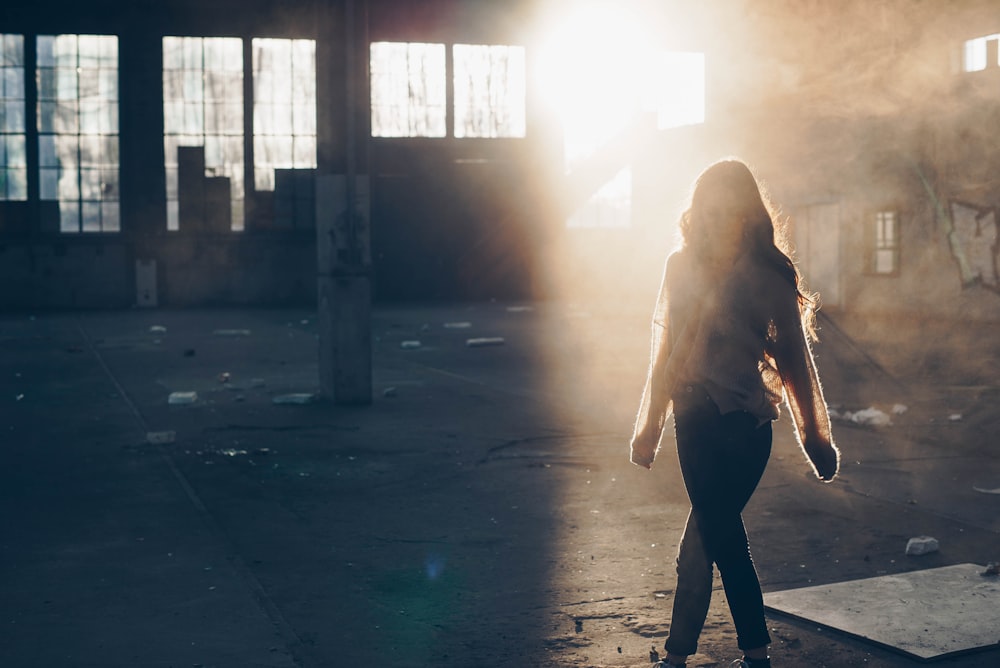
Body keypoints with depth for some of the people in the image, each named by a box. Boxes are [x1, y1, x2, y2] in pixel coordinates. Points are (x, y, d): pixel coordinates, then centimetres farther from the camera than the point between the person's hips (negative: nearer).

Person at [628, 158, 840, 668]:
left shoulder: (770, 274, -1)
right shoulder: (683, 267, 8)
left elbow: (793, 357, 2)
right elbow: (667, 352, 14)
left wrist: (814, 436, 3)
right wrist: (651, 425, 16)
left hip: (745, 423, -3)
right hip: (697, 420, 3)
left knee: (707, 539, -2)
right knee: (721, 539, 5)